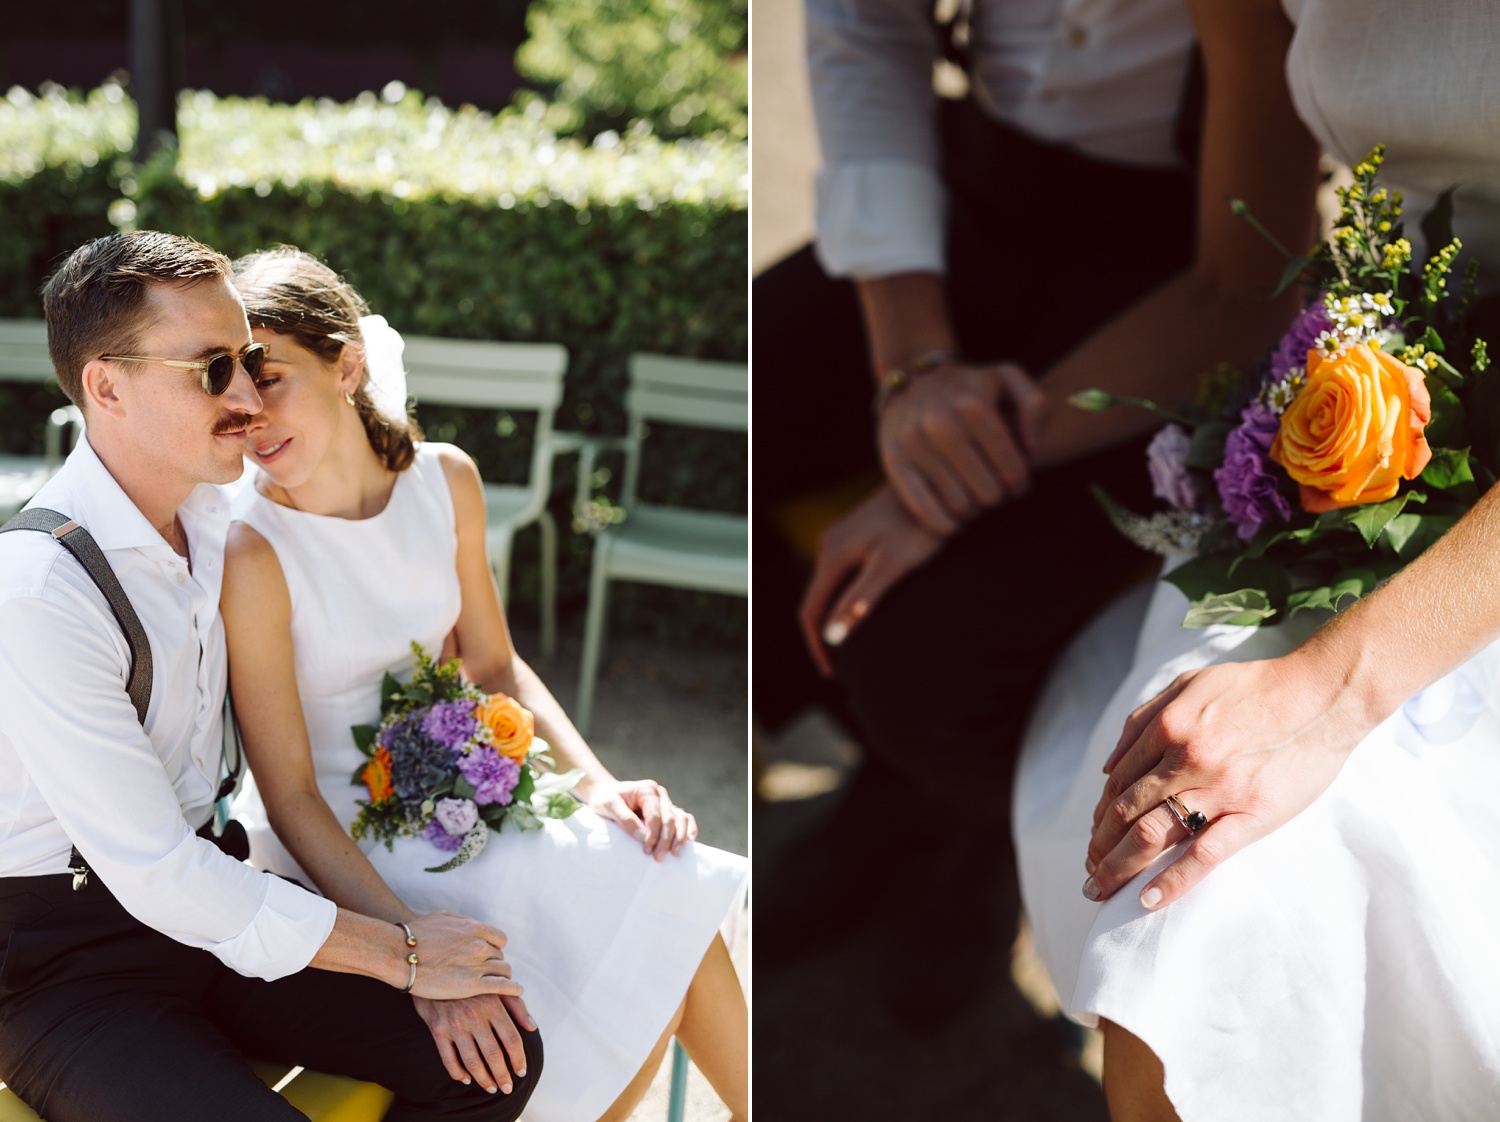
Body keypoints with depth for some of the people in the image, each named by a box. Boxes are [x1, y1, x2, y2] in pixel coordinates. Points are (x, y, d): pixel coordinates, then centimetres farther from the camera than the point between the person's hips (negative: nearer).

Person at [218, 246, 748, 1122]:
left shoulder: (445, 480, -5)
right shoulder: (252, 551, -22)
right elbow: (290, 798, -20)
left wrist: (600, 784, -8)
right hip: (336, 849, -5)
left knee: (668, 878, -14)